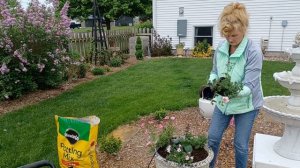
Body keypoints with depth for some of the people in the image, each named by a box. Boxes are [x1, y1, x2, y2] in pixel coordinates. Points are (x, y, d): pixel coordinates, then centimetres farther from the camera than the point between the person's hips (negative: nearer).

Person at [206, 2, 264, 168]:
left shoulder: (254, 52, -23)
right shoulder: (221, 48, -8)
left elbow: (250, 85, -25)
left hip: (246, 105, -4)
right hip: (223, 103, 5)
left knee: (240, 145, 9)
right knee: (213, 137, 14)